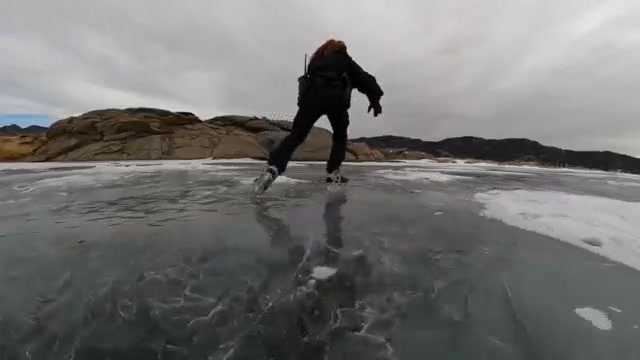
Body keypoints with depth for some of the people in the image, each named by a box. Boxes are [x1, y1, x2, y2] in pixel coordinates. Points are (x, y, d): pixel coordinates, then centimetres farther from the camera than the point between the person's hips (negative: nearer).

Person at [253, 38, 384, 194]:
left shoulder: (316, 59, 37)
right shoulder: (346, 60, 29)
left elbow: (309, 78, 31)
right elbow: (365, 79, 19)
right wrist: (374, 99, 15)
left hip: (312, 95, 1)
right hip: (336, 98, -1)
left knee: (295, 136, -3)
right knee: (340, 136, 19)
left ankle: (271, 169, -24)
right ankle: (333, 173, 5)